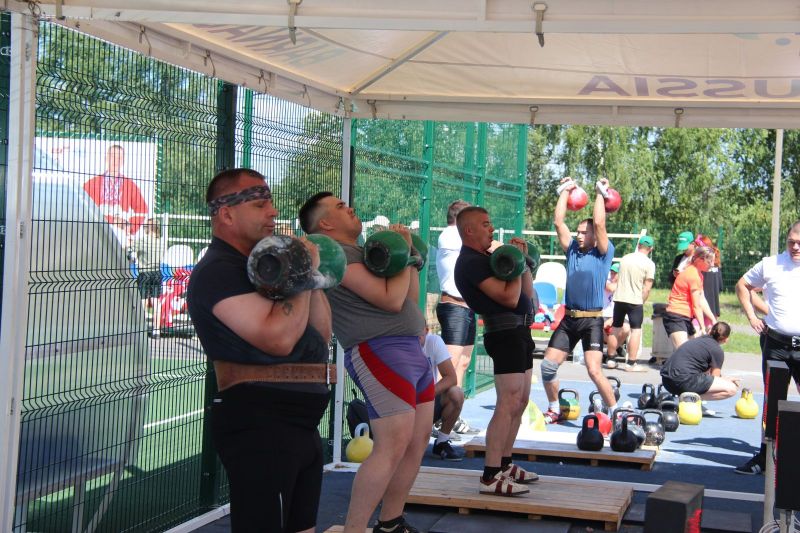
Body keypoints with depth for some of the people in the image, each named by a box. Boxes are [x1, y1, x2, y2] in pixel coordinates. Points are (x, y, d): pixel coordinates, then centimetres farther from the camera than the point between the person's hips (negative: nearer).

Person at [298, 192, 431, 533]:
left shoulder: (362, 252, 21)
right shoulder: (339, 255, -10)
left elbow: (411, 296, 21)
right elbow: (391, 300, -18)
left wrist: (410, 255, 12)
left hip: (410, 349, 10)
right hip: (379, 351, -10)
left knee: (418, 442, 11)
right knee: (392, 447, -15)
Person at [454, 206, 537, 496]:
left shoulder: (485, 259, 18)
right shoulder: (471, 262, -13)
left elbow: (527, 293, 19)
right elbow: (509, 298, -21)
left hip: (519, 332, 11)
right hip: (505, 333, -11)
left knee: (519, 402, 15)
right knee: (508, 405, -16)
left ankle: (504, 464, 23)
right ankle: (490, 477, -18)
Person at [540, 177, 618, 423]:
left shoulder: (603, 253, -2)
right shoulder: (573, 250, 11)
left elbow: (599, 223, -13)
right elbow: (558, 222, 8)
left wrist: (601, 194, -5)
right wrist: (565, 192, 11)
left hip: (592, 321, -5)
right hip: (569, 318, 5)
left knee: (594, 370, -16)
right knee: (548, 366, 3)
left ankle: (615, 412, 0)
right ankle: (555, 409, 21)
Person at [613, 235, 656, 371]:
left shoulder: (625, 258, 9)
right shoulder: (649, 264, -7)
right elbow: (647, 288, -11)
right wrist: (642, 301, 3)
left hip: (619, 298, 5)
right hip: (635, 300, -5)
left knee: (616, 328, 15)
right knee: (636, 330, -1)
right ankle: (632, 363, -5)